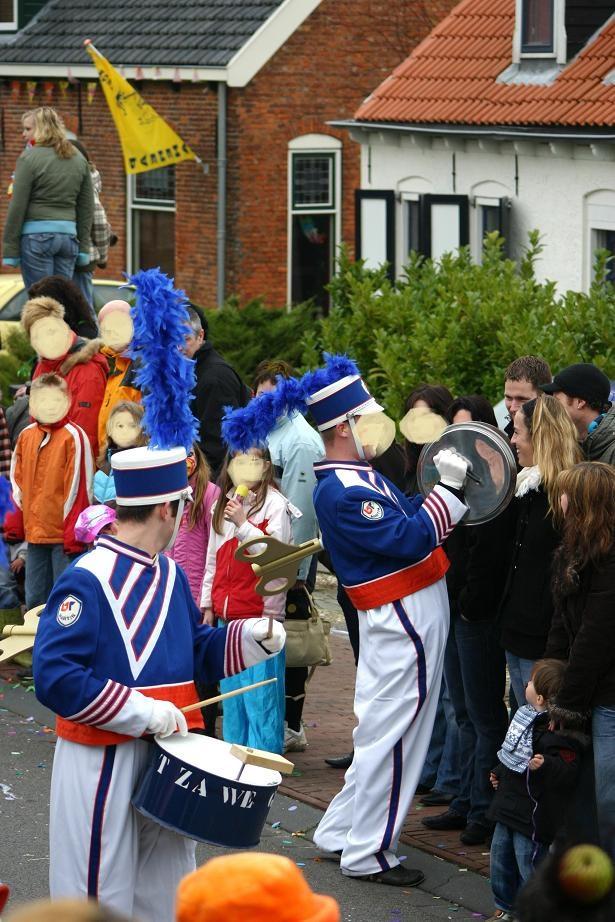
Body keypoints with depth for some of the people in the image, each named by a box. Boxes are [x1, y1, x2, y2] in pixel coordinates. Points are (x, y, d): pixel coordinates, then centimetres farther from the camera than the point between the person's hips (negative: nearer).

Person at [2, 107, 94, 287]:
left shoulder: (30, 158, -6)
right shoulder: (78, 159, 11)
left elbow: (18, 206, -7)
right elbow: (87, 207, 13)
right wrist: (83, 246, 17)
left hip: (37, 234, -5)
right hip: (68, 234, 5)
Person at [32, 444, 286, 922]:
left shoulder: (170, 574, 9)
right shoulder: (86, 582, -18)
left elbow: (199, 650, 18)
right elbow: (54, 677, -24)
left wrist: (253, 636, -1)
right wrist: (142, 710, -25)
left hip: (165, 755, 8)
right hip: (103, 764, -8)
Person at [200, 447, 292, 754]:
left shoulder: (274, 503, -5)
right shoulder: (221, 505, 14)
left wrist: (242, 524, -21)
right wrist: (208, 606, 17)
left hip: (260, 611, -6)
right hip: (226, 613, 6)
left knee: (261, 693, -8)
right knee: (230, 692, 10)